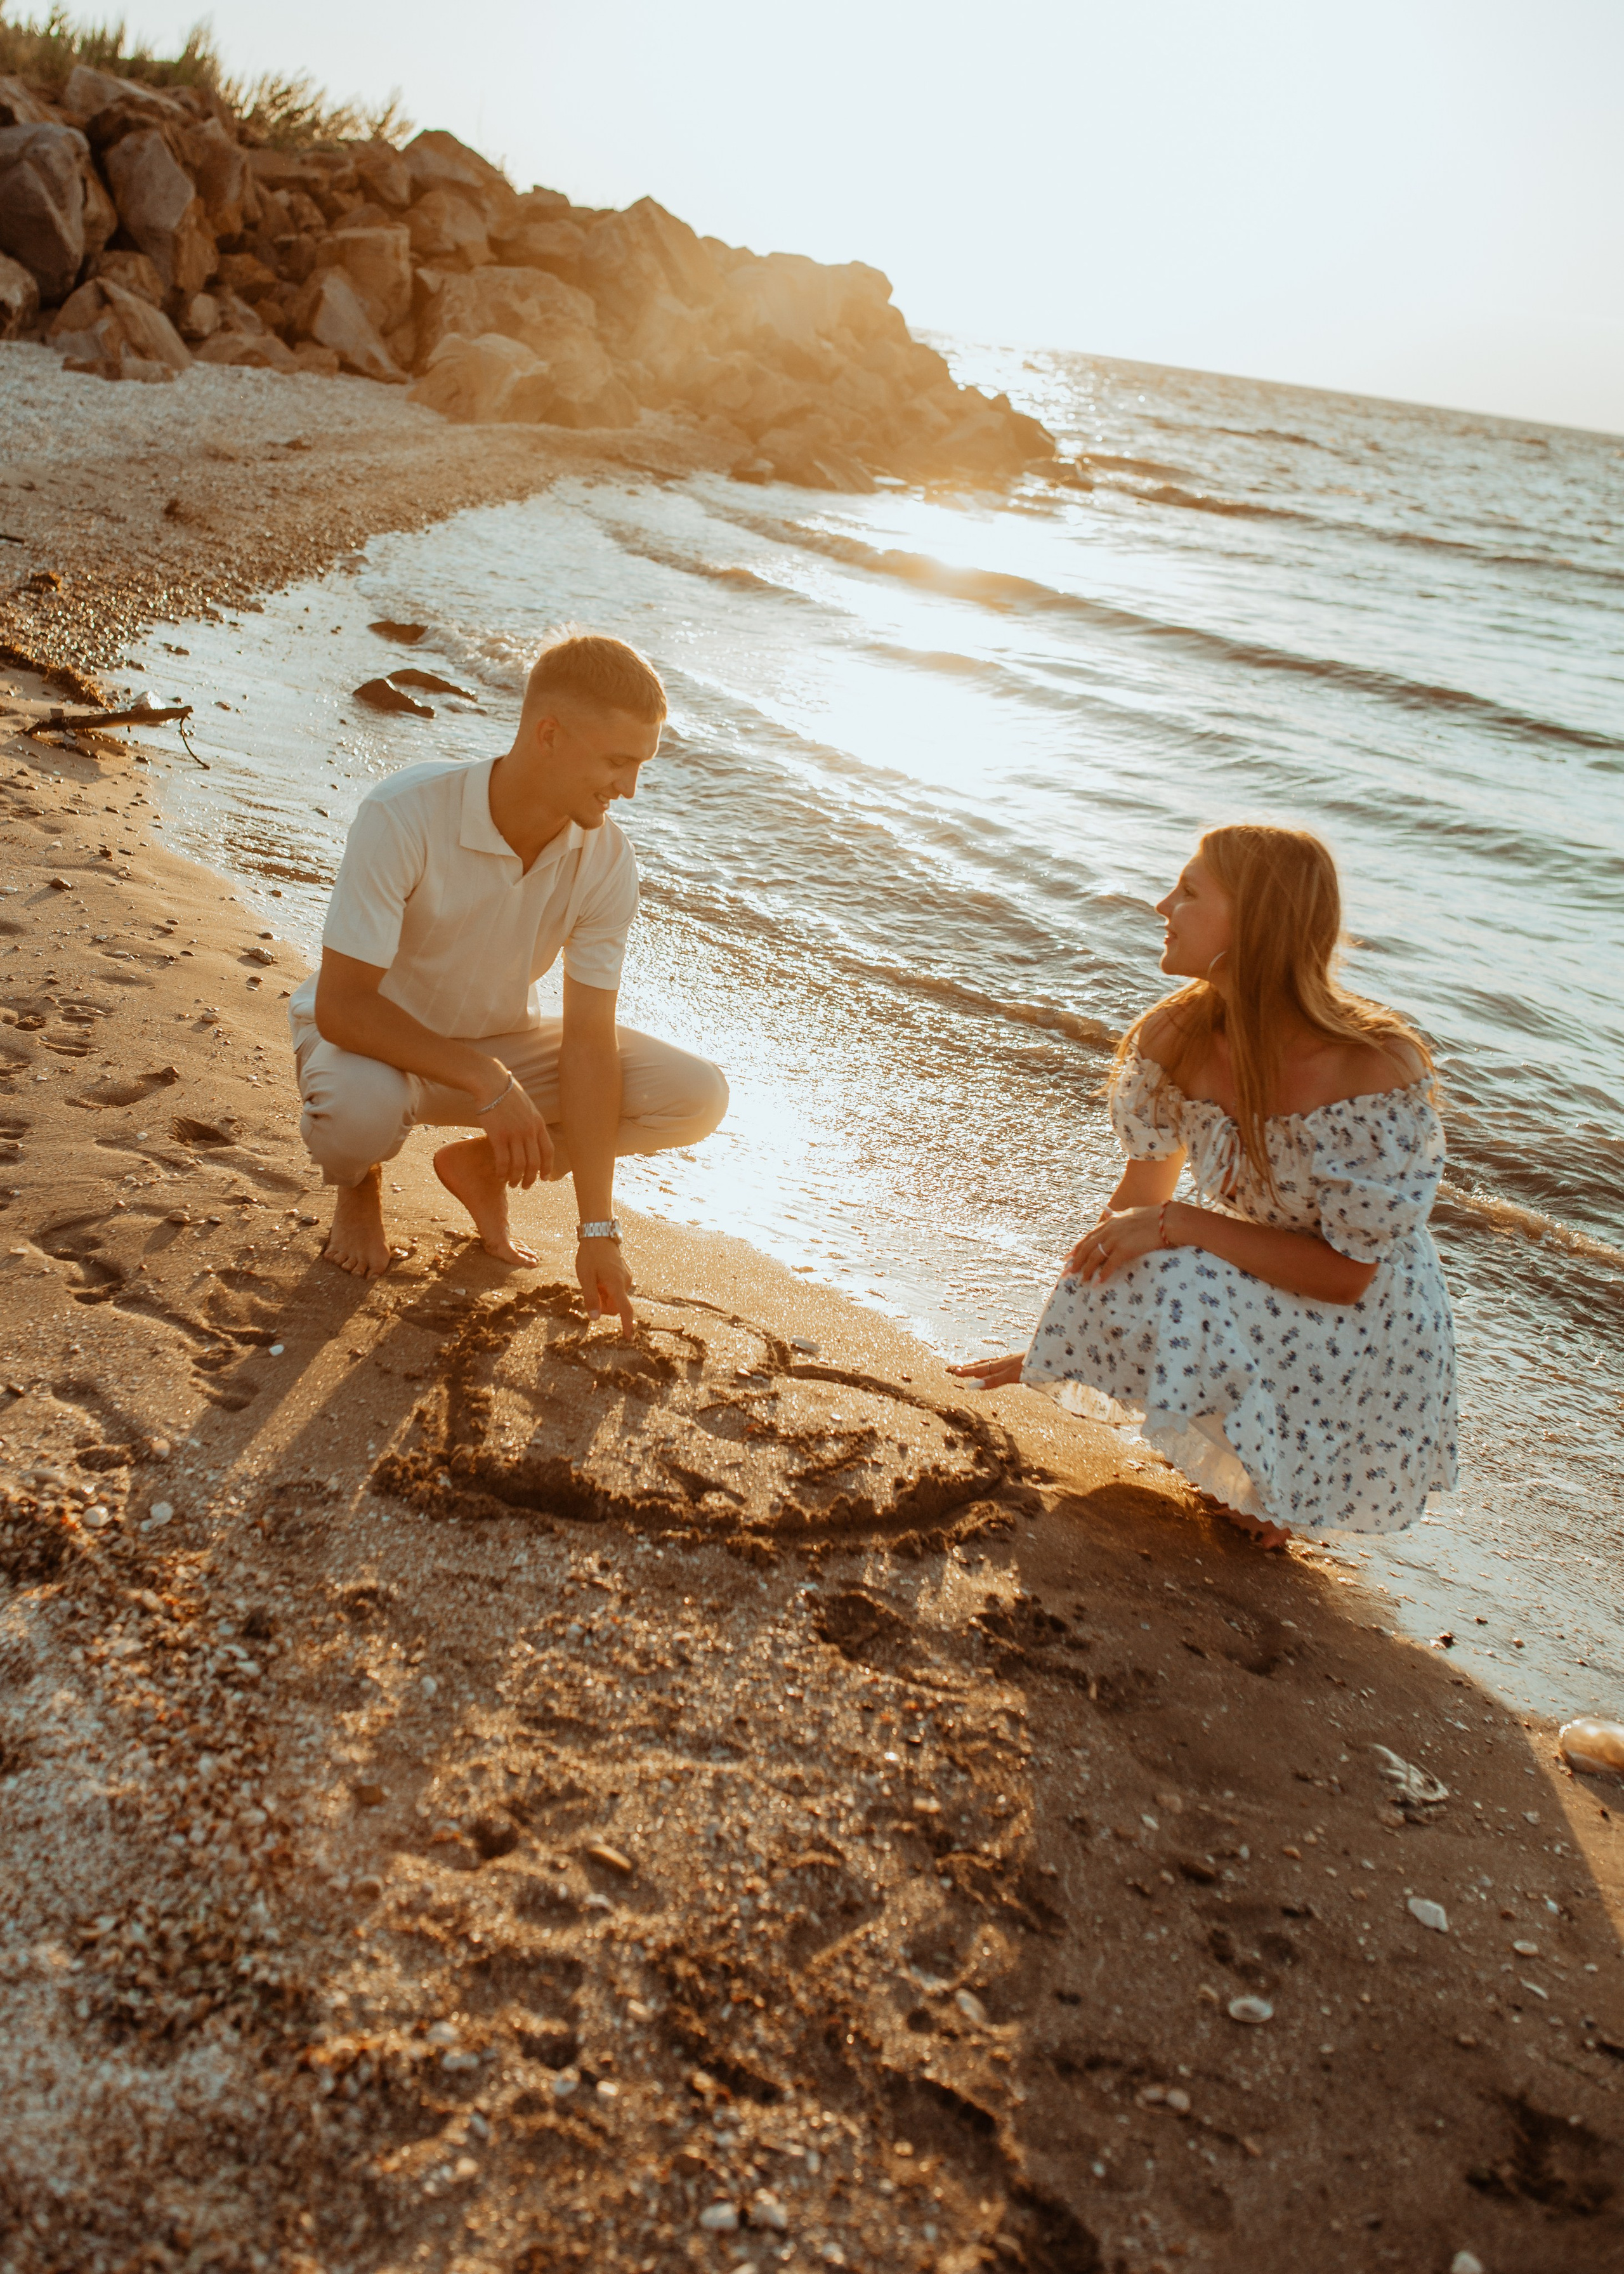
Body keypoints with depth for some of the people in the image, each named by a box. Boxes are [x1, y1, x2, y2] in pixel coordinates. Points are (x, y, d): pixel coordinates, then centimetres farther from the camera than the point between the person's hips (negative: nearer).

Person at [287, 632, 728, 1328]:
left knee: (697, 1097, -16)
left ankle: (484, 1165, 6)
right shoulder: (404, 815, -31)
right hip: (374, 1037, -4)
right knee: (361, 1110, -42)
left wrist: (597, 1231, -19)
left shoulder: (606, 862, -18)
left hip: (501, 1040, 4)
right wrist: (485, 1082, -40)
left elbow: (589, 1042, -17)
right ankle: (358, 1186, 0)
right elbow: (341, 1005, -31)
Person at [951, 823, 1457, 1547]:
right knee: (1111, 1292, -21)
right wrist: (1051, 1347, 8)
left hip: (1365, 1330, -5)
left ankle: (1278, 1491, 2)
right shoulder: (1175, 1038, -12)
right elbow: (1138, 1199, 1)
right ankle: (1259, 1469, 6)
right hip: (1251, 1302, 6)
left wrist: (1178, 1224, -29)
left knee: (1165, 1292, -29)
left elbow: (1346, 1274, -24)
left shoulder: (1377, 1070, -29)